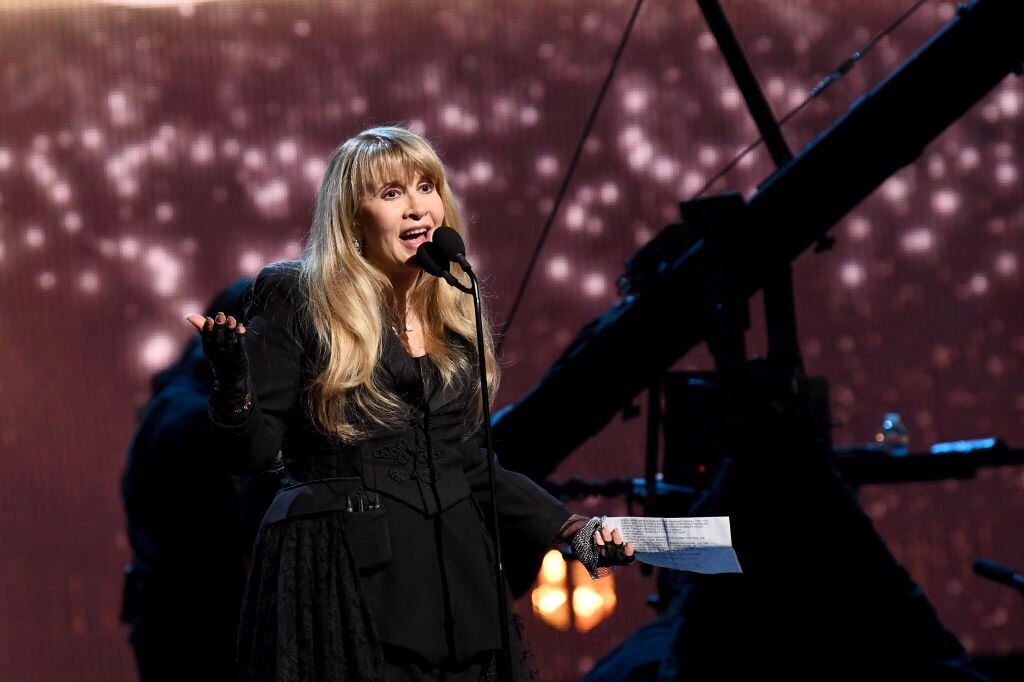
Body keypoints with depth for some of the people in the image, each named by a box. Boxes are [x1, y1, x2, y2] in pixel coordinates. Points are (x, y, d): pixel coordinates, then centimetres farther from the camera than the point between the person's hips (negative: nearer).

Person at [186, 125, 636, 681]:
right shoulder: (298, 300, -4)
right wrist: (231, 380, -26)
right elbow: (252, 449, -8)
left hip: (453, 572, 5)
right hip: (340, 577, -5)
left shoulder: (455, 313, 13)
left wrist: (572, 530, 9)